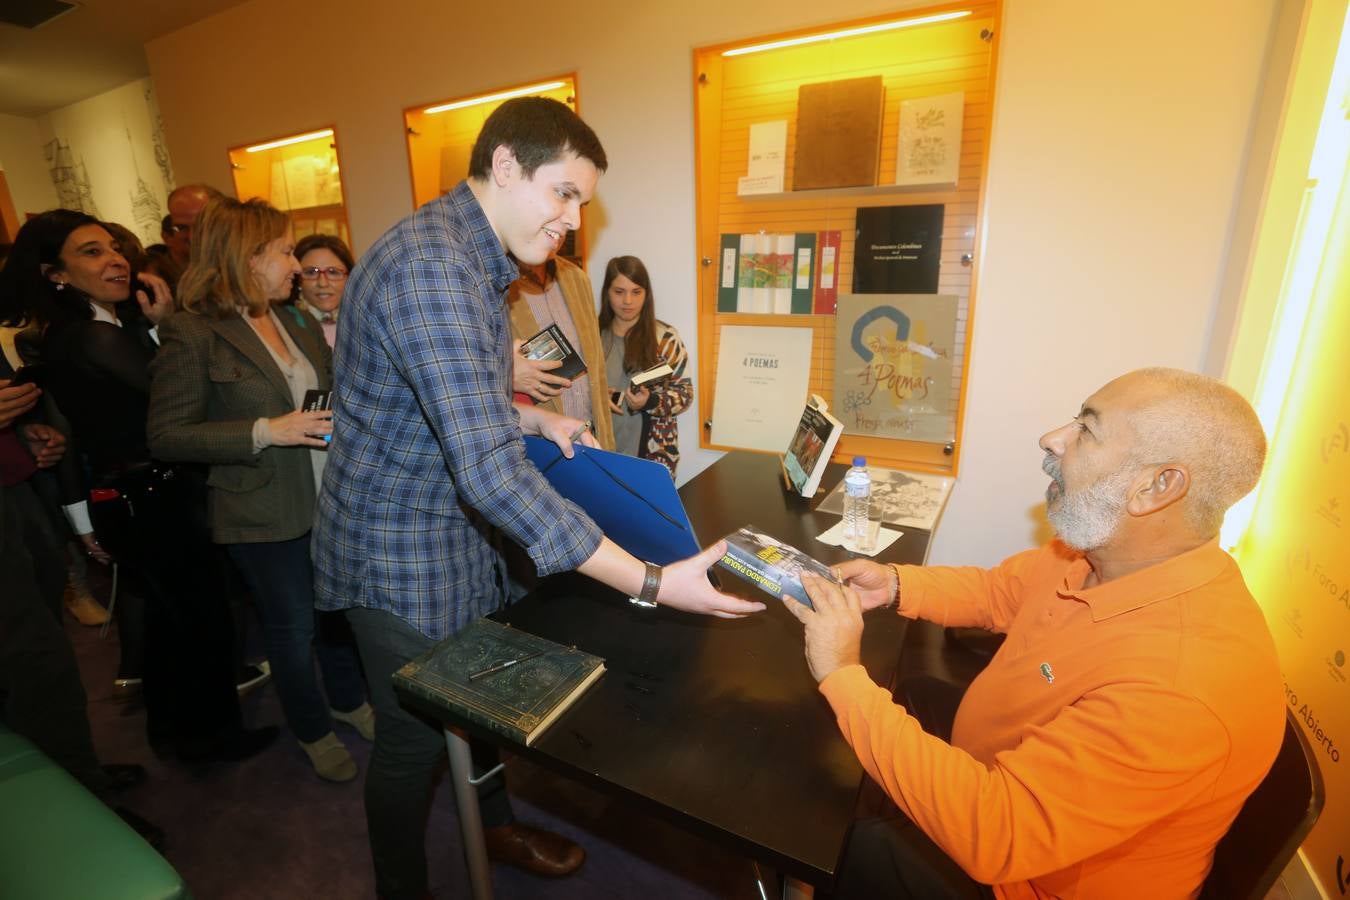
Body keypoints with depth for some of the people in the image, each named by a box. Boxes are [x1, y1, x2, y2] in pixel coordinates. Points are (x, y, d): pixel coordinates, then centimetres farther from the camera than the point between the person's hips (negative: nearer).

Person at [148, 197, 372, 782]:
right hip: (265, 516, -5)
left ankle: (348, 701, 43)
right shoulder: (192, 333, -12)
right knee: (292, 628, 12)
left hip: (330, 502, 6)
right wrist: (264, 432, -23)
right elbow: (166, 436, -13)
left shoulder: (300, 326, 8)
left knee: (338, 611, 18)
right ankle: (312, 733, 36)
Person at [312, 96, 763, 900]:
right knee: (415, 739, 13)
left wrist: (535, 418, 1)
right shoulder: (432, 265, -27)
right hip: (399, 554, -9)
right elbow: (492, 471, -36)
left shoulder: (474, 262, 7)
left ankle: (498, 825, 51)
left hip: (458, 535, 9)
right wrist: (652, 584, -36)